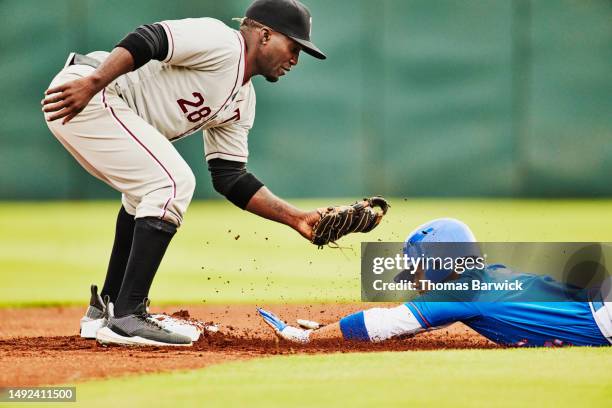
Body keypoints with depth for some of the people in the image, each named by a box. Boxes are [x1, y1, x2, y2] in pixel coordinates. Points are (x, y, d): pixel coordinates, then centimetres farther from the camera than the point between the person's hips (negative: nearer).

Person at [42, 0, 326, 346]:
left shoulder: (242, 101, 19)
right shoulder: (221, 42, -9)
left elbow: (230, 178, 18)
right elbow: (147, 40, -21)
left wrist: (297, 219, 10)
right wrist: (92, 83, -31)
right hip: (82, 95, -11)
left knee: (150, 191, 26)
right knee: (173, 183, -15)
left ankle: (104, 312, 30)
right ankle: (126, 319, -17)